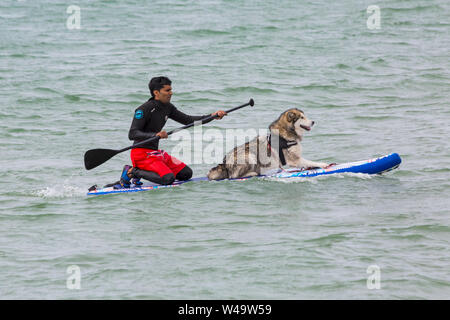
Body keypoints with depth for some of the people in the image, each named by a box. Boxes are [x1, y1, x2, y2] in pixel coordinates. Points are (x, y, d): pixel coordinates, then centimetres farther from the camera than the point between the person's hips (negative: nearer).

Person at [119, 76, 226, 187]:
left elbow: (188, 120, 15)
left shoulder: (167, 108, 9)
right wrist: (155, 135, -36)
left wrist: (212, 116, 4)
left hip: (155, 152, 9)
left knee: (186, 173, 5)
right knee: (168, 178, -27)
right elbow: (132, 134, -23)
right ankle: (132, 171, -10)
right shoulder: (144, 110, -16)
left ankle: (141, 171, 8)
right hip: (141, 153, -9)